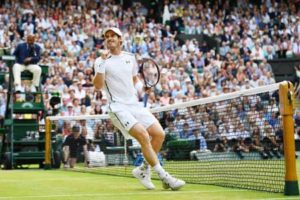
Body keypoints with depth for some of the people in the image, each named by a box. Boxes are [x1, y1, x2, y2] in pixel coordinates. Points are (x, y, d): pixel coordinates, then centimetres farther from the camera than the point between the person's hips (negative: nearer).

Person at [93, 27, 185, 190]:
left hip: (135, 104, 6)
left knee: (159, 134, -5)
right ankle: (164, 177, -15)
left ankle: (143, 170, 15)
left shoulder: (130, 58, 12)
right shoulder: (101, 61, -2)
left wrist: (130, 90, 13)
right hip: (118, 108, -6)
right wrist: (102, 63, -24)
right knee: (144, 136, -22)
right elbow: (98, 86, -16)